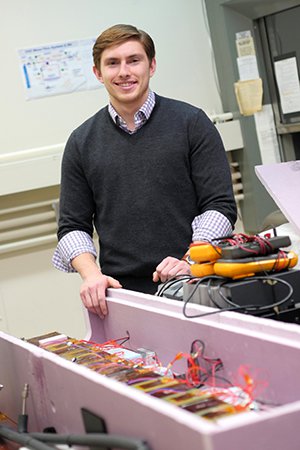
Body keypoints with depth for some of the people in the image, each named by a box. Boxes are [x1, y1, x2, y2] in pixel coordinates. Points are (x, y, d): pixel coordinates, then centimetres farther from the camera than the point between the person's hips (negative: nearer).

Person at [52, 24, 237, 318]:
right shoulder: (81, 142, 11)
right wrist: (92, 274, -6)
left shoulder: (191, 123, 5)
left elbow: (220, 206, 1)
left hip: (192, 288, -2)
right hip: (121, 293, 2)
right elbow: (72, 226, 12)